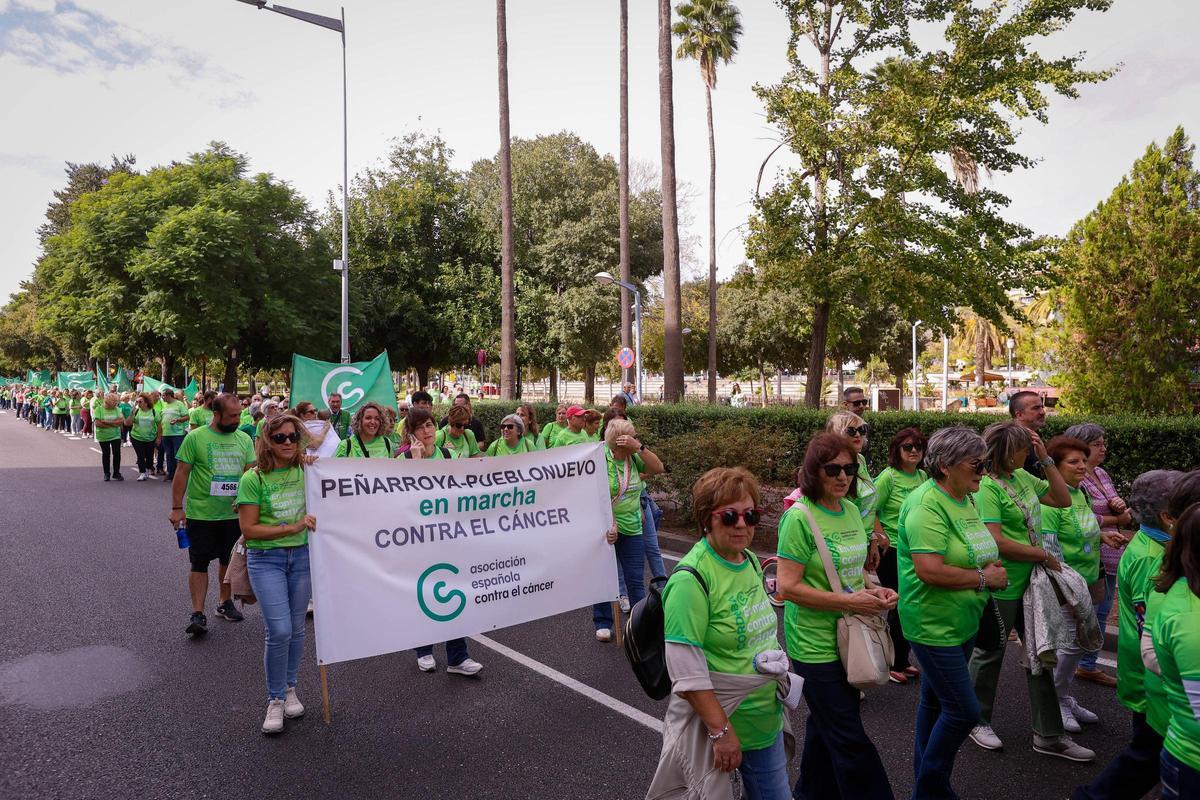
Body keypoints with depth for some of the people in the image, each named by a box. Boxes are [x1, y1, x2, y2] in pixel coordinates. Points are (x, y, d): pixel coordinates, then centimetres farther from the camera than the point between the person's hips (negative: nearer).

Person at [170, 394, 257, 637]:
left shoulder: (244, 439, 4)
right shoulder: (195, 438, -7)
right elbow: (181, 474, -5)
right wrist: (177, 508, -7)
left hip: (234, 513, 4)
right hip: (201, 514, -4)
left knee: (229, 560, 16)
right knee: (199, 563, 1)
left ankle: (225, 603, 32)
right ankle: (198, 614, 6)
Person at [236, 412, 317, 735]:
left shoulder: (305, 472, 2)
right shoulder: (253, 479, -9)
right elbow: (248, 529, -12)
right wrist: (292, 527, -19)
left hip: (301, 556, 4)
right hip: (265, 558, -3)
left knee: (296, 628, 11)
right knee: (279, 630, -10)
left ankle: (289, 689, 32)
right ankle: (275, 699, 9)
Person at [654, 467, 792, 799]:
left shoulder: (751, 561, 1)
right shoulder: (692, 578, -24)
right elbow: (686, 671, -25)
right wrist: (722, 731, -23)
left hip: (767, 717, 8)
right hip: (721, 721, -8)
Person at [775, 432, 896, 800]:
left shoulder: (851, 510, 5)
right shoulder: (799, 517, -18)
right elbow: (787, 587, -20)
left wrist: (873, 589, -2)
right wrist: (849, 601, -22)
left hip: (849, 638, 8)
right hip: (816, 643, -8)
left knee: (826, 727, 22)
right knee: (849, 739, 0)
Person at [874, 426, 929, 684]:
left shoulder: (923, 476, 5)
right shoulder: (888, 476, -14)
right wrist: (883, 539, -16)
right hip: (893, 552, -6)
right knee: (898, 608, 2)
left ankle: (902, 661, 30)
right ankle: (891, 664, 18)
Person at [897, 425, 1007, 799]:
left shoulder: (965, 499, 7)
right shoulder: (927, 505, -23)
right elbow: (930, 571, -30)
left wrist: (991, 566, -1)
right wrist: (983, 578, -18)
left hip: (963, 622, 9)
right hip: (934, 625, -9)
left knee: (936, 701, 19)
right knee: (964, 711, -4)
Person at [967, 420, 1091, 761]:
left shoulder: (1023, 477, 4)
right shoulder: (987, 487, -21)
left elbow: (1063, 500, 11)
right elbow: (996, 542, -26)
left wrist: (1046, 459, 1)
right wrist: (1044, 555, -15)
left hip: (1030, 582, 8)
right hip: (1001, 586, -8)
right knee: (990, 653, 9)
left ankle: (1049, 735, 27)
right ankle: (978, 721, 30)